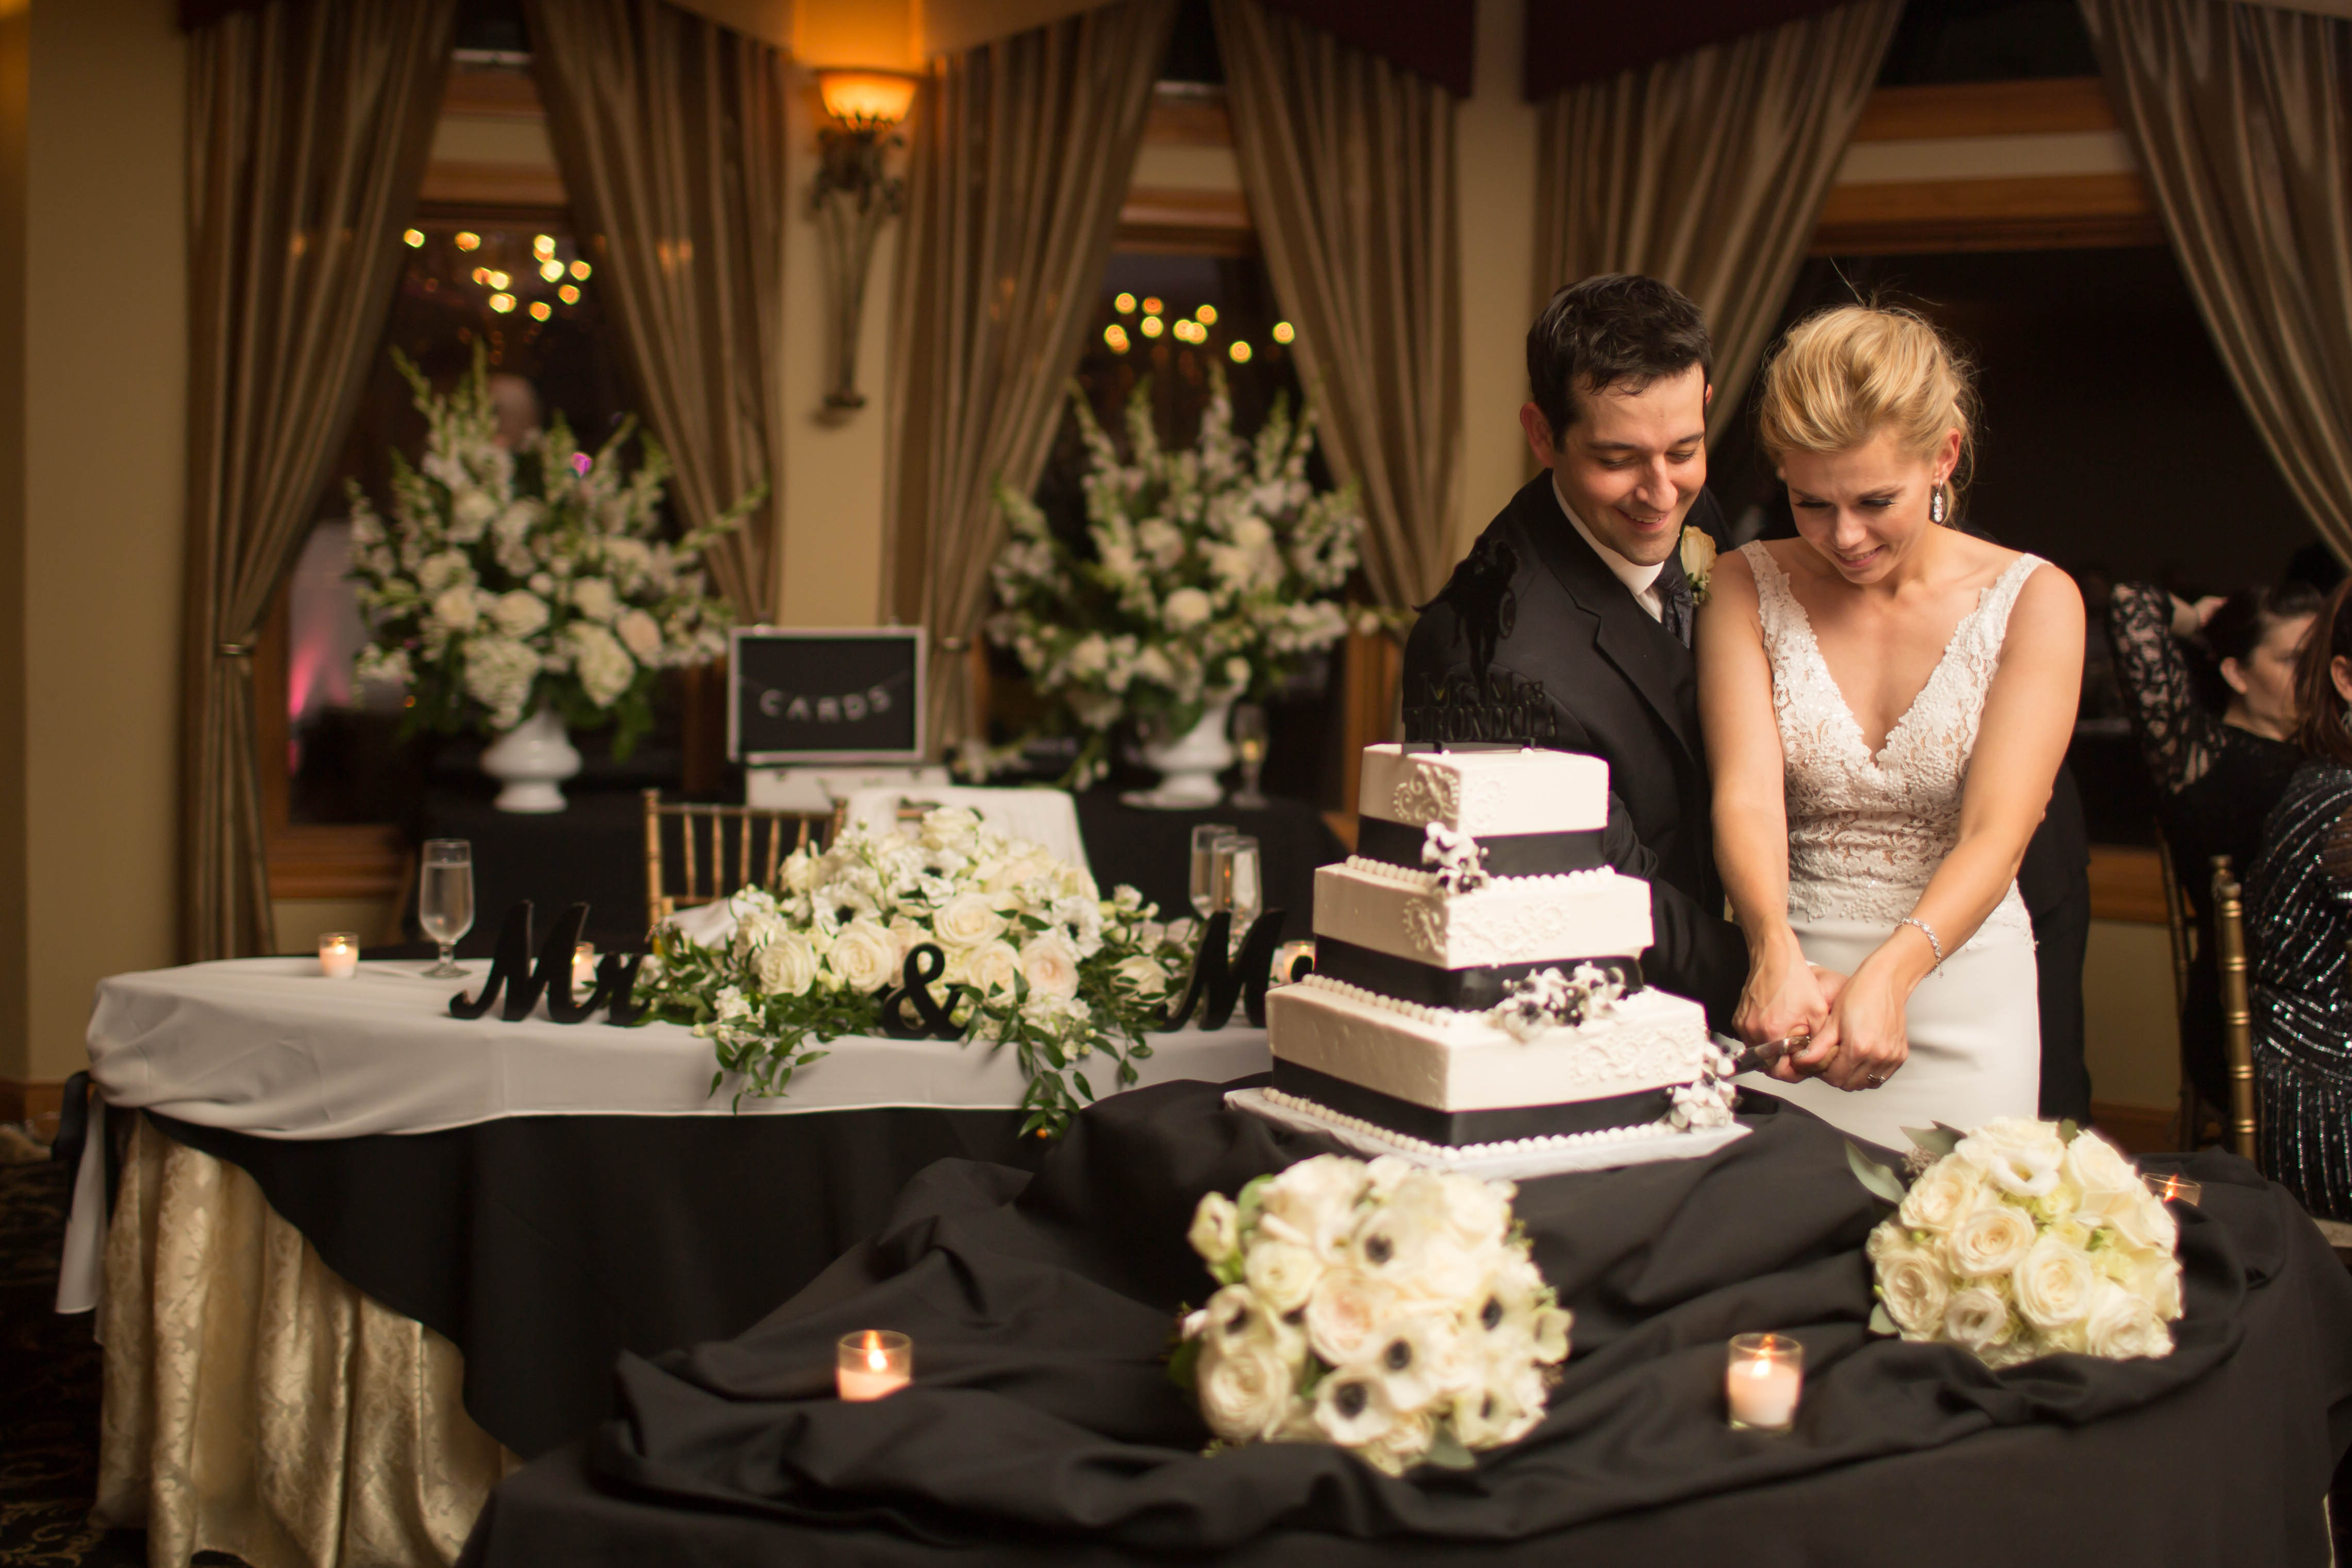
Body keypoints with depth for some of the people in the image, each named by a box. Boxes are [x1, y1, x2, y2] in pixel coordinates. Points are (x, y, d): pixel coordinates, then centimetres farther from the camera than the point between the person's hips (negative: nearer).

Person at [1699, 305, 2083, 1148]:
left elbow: (1996, 833, -15)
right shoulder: (1746, 587, 0)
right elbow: (1745, 792, -13)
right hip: (1790, 988, 1)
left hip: (1962, 1004, -1)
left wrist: (1890, 974, -33)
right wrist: (1776, 951, -33)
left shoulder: (2034, 599, -5)